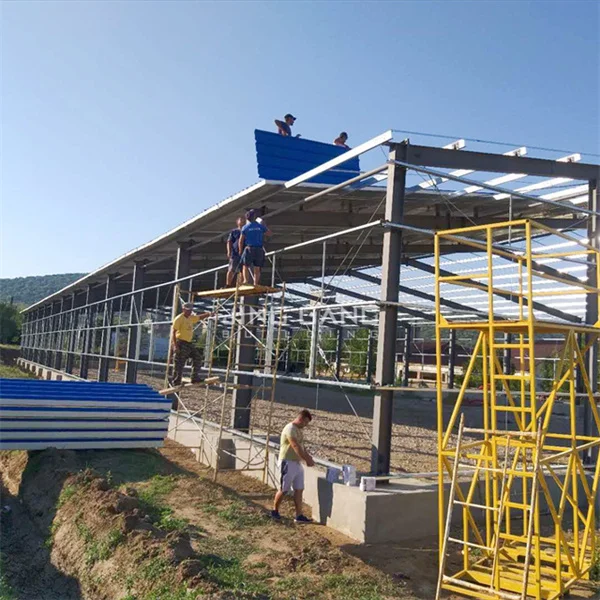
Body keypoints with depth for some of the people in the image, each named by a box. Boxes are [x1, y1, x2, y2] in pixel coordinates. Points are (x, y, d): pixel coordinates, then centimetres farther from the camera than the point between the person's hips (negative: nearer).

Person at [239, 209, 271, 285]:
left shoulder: (245, 227, 0)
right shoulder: (260, 226, 4)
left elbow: (241, 241, 0)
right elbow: (269, 233, 20)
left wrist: (240, 251, 11)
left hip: (249, 249, -2)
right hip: (259, 250, 2)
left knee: (246, 266, 8)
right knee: (257, 268, 6)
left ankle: (246, 281, -10)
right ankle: (256, 284, 4)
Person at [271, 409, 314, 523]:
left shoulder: (298, 429, 12)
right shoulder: (290, 429, -19)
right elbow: (296, 447, -26)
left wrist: (308, 456, 3)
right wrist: (307, 460, -25)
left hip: (297, 463, 9)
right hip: (287, 463, -9)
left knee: (299, 489, 7)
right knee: (284, 490, 3)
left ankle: (299, 516, 12)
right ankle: (275, 511, 22)